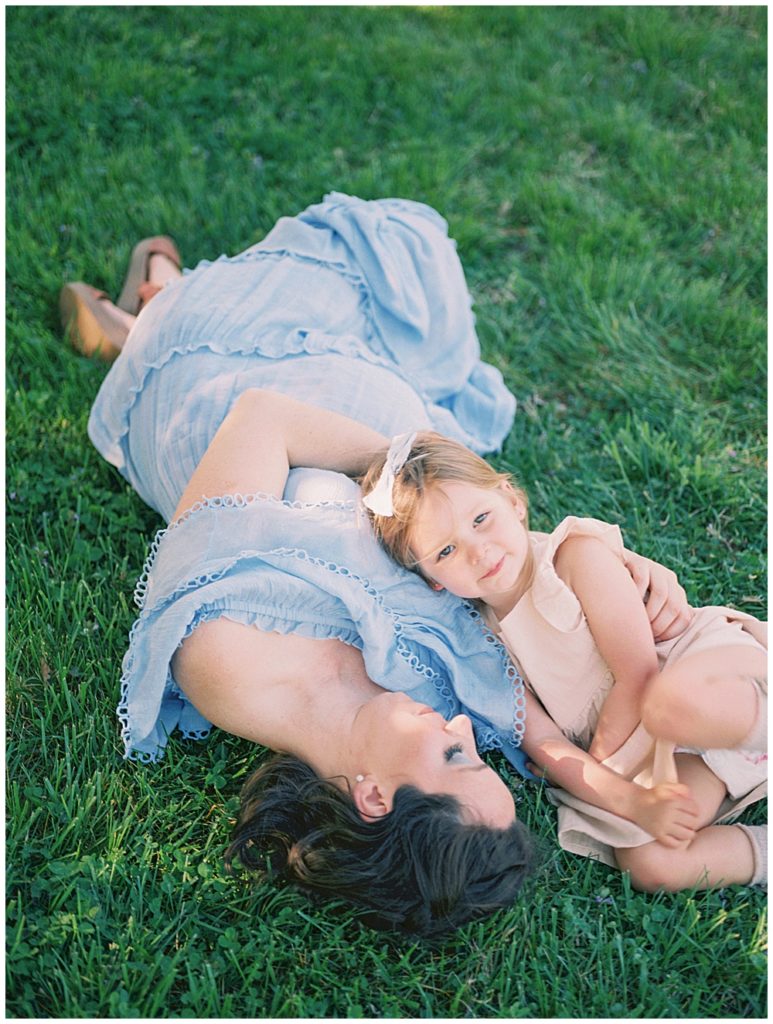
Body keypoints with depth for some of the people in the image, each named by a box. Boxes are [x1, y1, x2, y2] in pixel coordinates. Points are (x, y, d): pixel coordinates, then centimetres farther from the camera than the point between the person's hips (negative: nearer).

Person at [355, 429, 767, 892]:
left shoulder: (579, 554, -12)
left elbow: (639, 676, -16)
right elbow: (544, 743, -6)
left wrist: (597, 760, -6)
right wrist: (635, 802, -20)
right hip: (644, 750, 5)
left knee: (671, 705, -40)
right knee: (652, 864, -22)